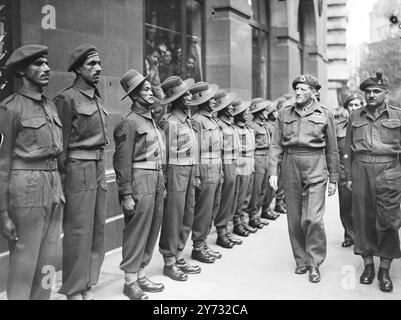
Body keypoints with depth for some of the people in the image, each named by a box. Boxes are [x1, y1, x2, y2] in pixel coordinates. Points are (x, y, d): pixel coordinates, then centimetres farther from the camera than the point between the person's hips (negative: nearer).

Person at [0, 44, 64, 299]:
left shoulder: (50, 105, 13)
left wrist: (60, 191, 15)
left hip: (55, 190, 7)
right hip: (26, 190, -6)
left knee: (48, 264, 12)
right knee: (24, 266, 1)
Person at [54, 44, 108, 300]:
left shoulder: (98, 99, 14)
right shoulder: (67, 98, -9)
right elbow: (61, 144, -10)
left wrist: (103, 175, 17)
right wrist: (61, 180, -12)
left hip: (99, 167, 8)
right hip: (78, 169, -8)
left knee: (98, 229, 11)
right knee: (78, 232, -2)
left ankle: (88, 285, 24)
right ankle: (74, 290, 12)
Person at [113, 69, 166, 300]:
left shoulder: (152, 121, 16)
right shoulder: (130, 123, -9)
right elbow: (122, 161, -13)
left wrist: (162, 183, 15)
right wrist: (126, 194, -16)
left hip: (157, 181, 8)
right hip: (140, 181, -8)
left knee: (152, 231, 12)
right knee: (136, 232, -1)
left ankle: (140, 275, 25)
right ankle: (130, 281, 10)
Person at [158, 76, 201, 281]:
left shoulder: (189, 120, 13)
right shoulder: (169, 122, -13)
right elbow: (164, 154, -14)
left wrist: (196, 175, 14)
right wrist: (164, 181, -14)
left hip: (190, 173, 8)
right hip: (176, 172, -8)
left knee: (188, 217, 13)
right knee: (173, 219, 0)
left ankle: (179, 257, 25)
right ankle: (169, 262, 12)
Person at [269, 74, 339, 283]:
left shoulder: (324, 114, 4)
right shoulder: (285, 113, 9)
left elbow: (332, 149, 8)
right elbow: (276, 145, 7)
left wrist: (333, 179, 8)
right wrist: (273, 172, -3)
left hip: (315, 166, -2)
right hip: (290, 166, 3)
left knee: (313, 218, -10)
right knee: (294, 218, 8)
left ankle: (315, 263, 5)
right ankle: (301, 260, 22)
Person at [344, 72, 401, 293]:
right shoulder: (355, 117, 12)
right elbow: (348, 149, 14)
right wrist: (348, 177, 9)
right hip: (360, 170, 2)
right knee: (362, 219, 5)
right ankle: (368, 265, 18)